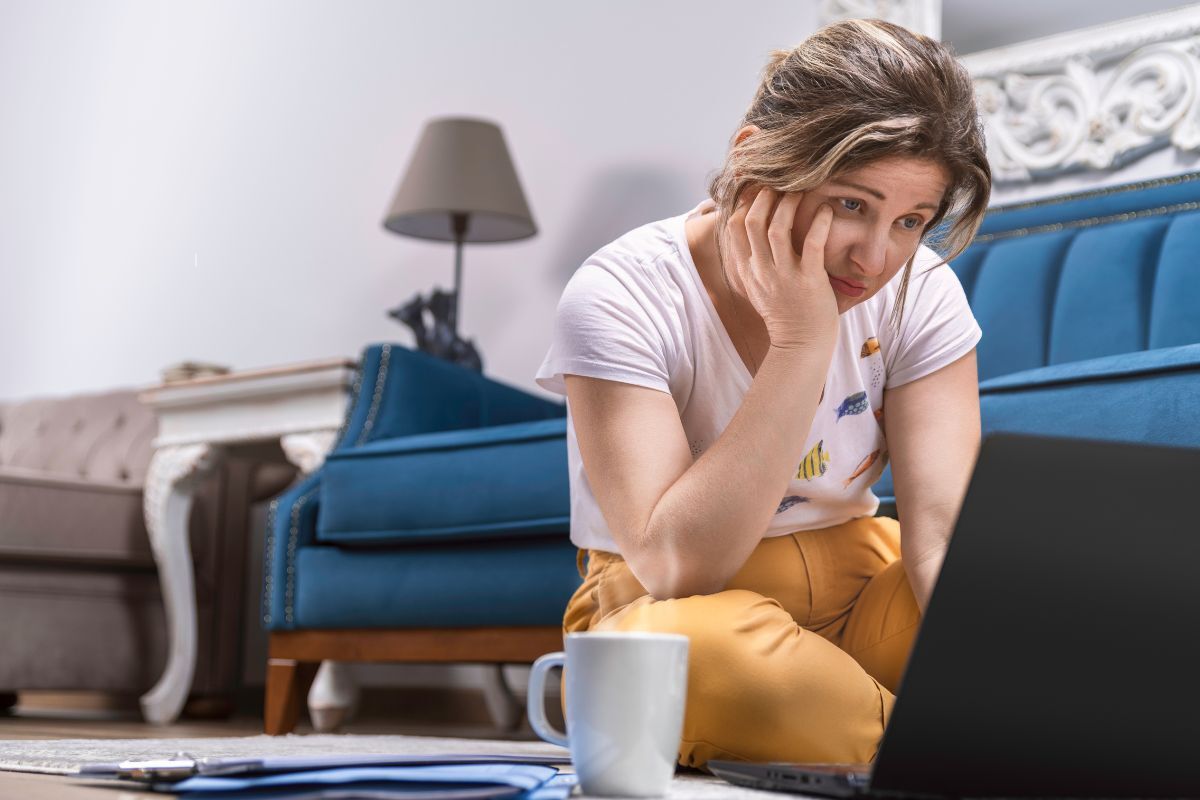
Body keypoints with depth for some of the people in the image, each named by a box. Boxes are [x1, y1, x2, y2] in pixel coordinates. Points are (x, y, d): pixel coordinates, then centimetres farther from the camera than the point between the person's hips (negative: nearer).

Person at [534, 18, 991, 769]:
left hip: (862, 593, 4)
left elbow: (946, 529, -18)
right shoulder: (621, 298, -19)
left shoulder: (920, 293, -7)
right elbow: (676, 568, -29)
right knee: (709, 647, -40)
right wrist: (801, 343, -31)